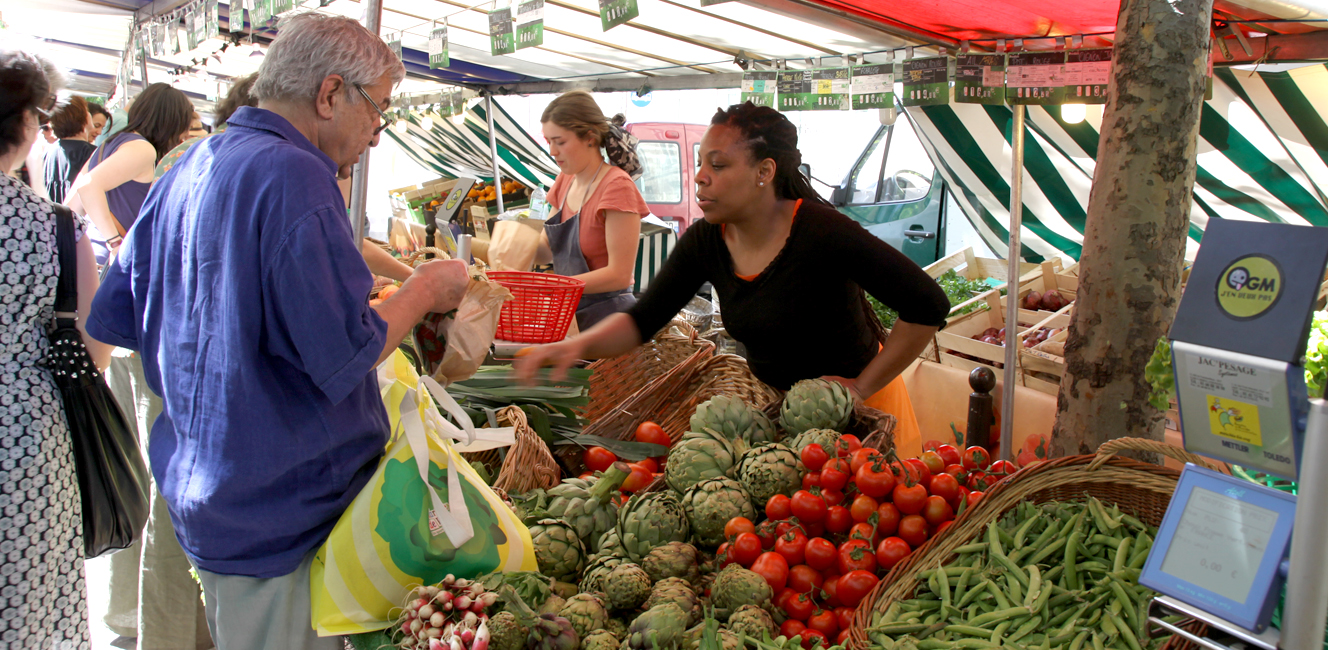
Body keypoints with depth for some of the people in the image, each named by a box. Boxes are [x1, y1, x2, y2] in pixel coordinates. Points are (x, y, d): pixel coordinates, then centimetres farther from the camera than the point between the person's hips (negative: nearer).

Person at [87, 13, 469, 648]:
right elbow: (343, 355, -23)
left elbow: (111, 320, 14)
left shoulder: (185, 170, 9)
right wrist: (423, 291, -7)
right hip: (279, 512, -9)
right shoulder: (293, 177, -20)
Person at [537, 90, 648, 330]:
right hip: (569, 314, 7)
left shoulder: (617, 186, -15)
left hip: (607, 317, -7)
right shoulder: (566, 181, 10)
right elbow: (548, 248, 14)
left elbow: (619, 274, -20)